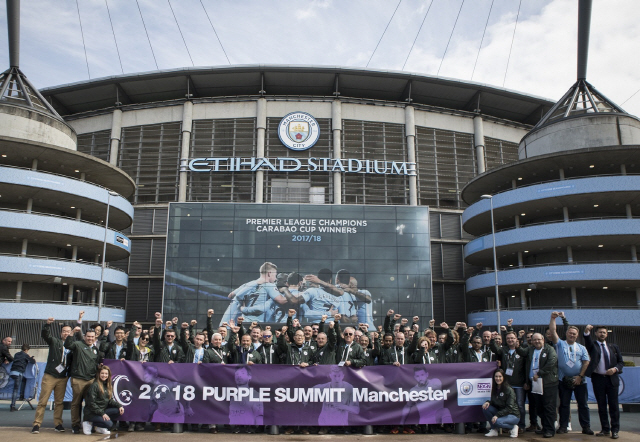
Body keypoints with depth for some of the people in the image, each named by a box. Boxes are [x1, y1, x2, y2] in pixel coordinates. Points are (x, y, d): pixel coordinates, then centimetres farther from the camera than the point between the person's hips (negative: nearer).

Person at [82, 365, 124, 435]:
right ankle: (89, 423, -2)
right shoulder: (94, 385, -12)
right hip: (91, 413, -8)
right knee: (109, 424, -27)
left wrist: (119, 406, -7)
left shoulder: (108, 385, 12)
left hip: (102, 411, 8)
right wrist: (102, 413, -20)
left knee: (119, 411, -15)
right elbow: (91, 403, -15)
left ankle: (100, 428, 1)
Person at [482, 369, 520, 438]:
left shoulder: (509, 390, -18)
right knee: (485, 407, -17)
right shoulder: (494, 388, 2)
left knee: (497, 421, -34)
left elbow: (509, 407, -21)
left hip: (513, 415, -6)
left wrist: (497, 415, -29)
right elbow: (494, 402, 8)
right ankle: (494, 430, -4)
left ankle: (513, 427, -3)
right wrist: (488, 402, -16)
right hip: (500, 412, 7)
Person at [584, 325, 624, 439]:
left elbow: (621, 362, 13)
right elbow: (588, 340, -20)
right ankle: (605, 429, 13)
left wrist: (615, 369, -8)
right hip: (598, 378, -1)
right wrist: (587, 331, -41)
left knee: (614, 405, 1)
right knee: (601, 405, 5)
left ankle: (615, 430, 9)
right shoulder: (592, 346, 3)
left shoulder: (613, 347, 12)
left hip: (612, 379, 1)